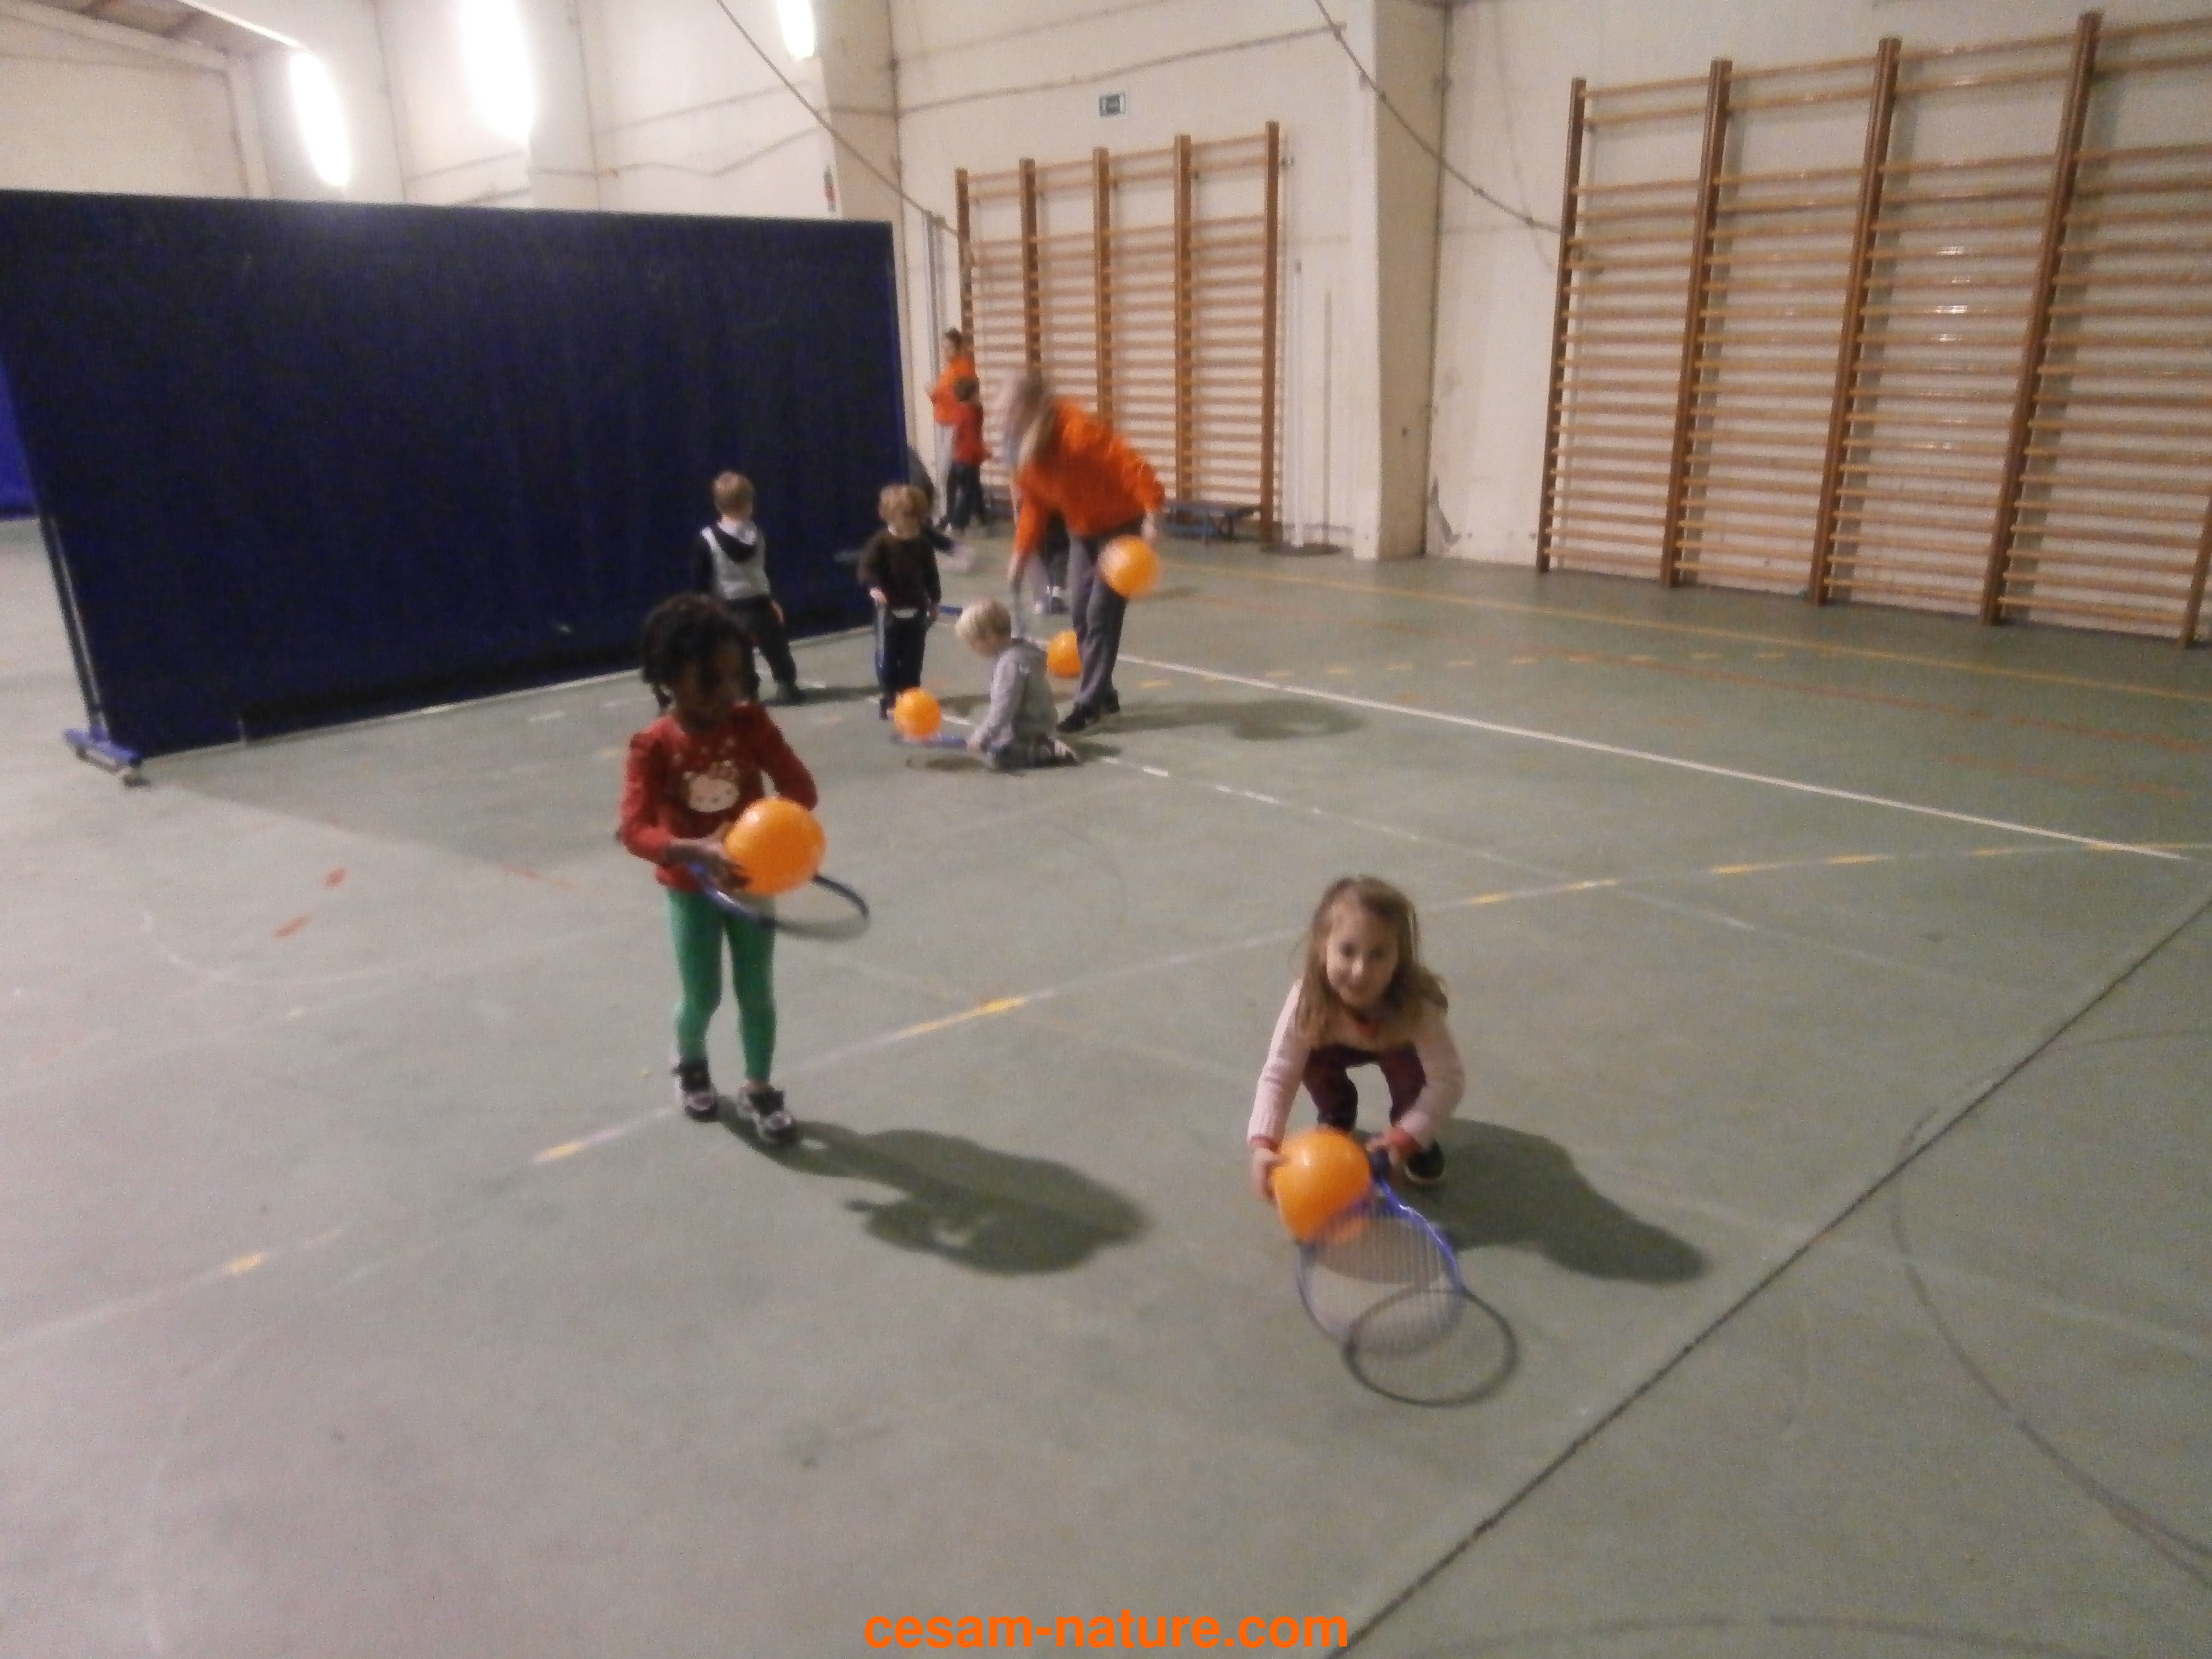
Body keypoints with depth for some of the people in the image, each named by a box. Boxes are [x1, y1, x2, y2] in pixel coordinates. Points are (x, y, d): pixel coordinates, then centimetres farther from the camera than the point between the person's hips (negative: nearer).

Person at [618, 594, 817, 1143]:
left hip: (751, 878, 2)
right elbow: (636, 829, -26)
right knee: (702, 996, 10)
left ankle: (760, 1091, 28)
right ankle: (690, 1064, 42)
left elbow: (801, 788, -13)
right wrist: (696, 851, -43)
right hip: (692, 887, -2)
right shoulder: (654, 746, -18)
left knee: (757, 992, 9)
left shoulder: (751, 723, -11)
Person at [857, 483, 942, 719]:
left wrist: (934, 601, 15)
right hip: (890, 610, -4)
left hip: (917, 609, 4)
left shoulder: (924, 543, 1)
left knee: (913, 656, 10)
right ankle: (887, 699, 12)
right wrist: (874, 587, -38)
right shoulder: (881, 542, -12)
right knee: (887, 655, 2)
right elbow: (867, 567, -20)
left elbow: (930, 573, 11)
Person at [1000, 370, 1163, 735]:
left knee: (1100, 614, -10)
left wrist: (1152, 515, -44)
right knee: (1079, 614, 6)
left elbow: (1132, 468, -33)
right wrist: (1021, 554, 0)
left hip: (1122, 527, -8)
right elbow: (1034, 505, 5)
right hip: (1082, 532, 8)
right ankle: (1104, 694, 19)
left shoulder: (1080, 432, -29)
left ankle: (1089, 705, -4)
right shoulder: (1025, 451, -5)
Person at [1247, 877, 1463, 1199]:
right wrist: (1263, 1143, -52)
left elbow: (1449, 1080, -38)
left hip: (1395, 1048, -1)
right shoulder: (1309, 997, -39)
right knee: (1311, 1056, -27)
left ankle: (1413, 1137, -1)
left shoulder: (1415, 1004, -42)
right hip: (1342, 1044, 2)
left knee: (1405, 1061, -32)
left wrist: (1407, 1136, -47)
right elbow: (1278, 1074, -38)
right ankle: (1336, 1116, 7)